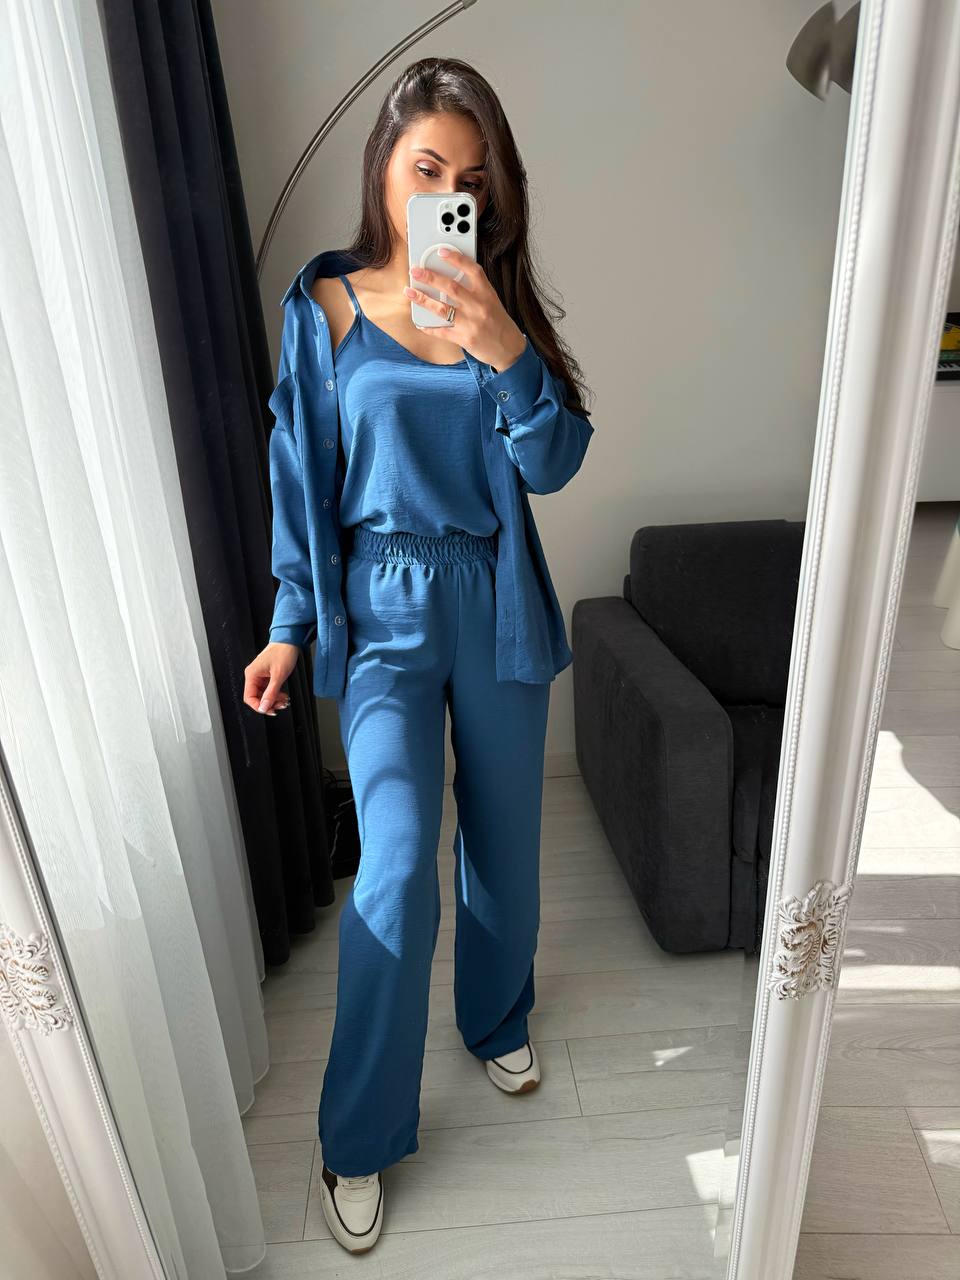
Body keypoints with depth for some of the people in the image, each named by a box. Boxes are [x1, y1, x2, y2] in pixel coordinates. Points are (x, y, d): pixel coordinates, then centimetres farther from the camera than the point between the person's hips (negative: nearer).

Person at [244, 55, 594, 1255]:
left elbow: (555, 463, -6)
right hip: (385, 608, -2)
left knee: (504, 835, 15)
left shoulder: (503, 305, 4)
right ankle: (359, 1137, 17)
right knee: (396, 870, -9)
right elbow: (304, 476, 2)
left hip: (499, 602, 3)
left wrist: (505, 350, -22)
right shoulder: (325, 304, -1)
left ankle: (498, 1018, 44)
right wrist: (291, 624, 0)